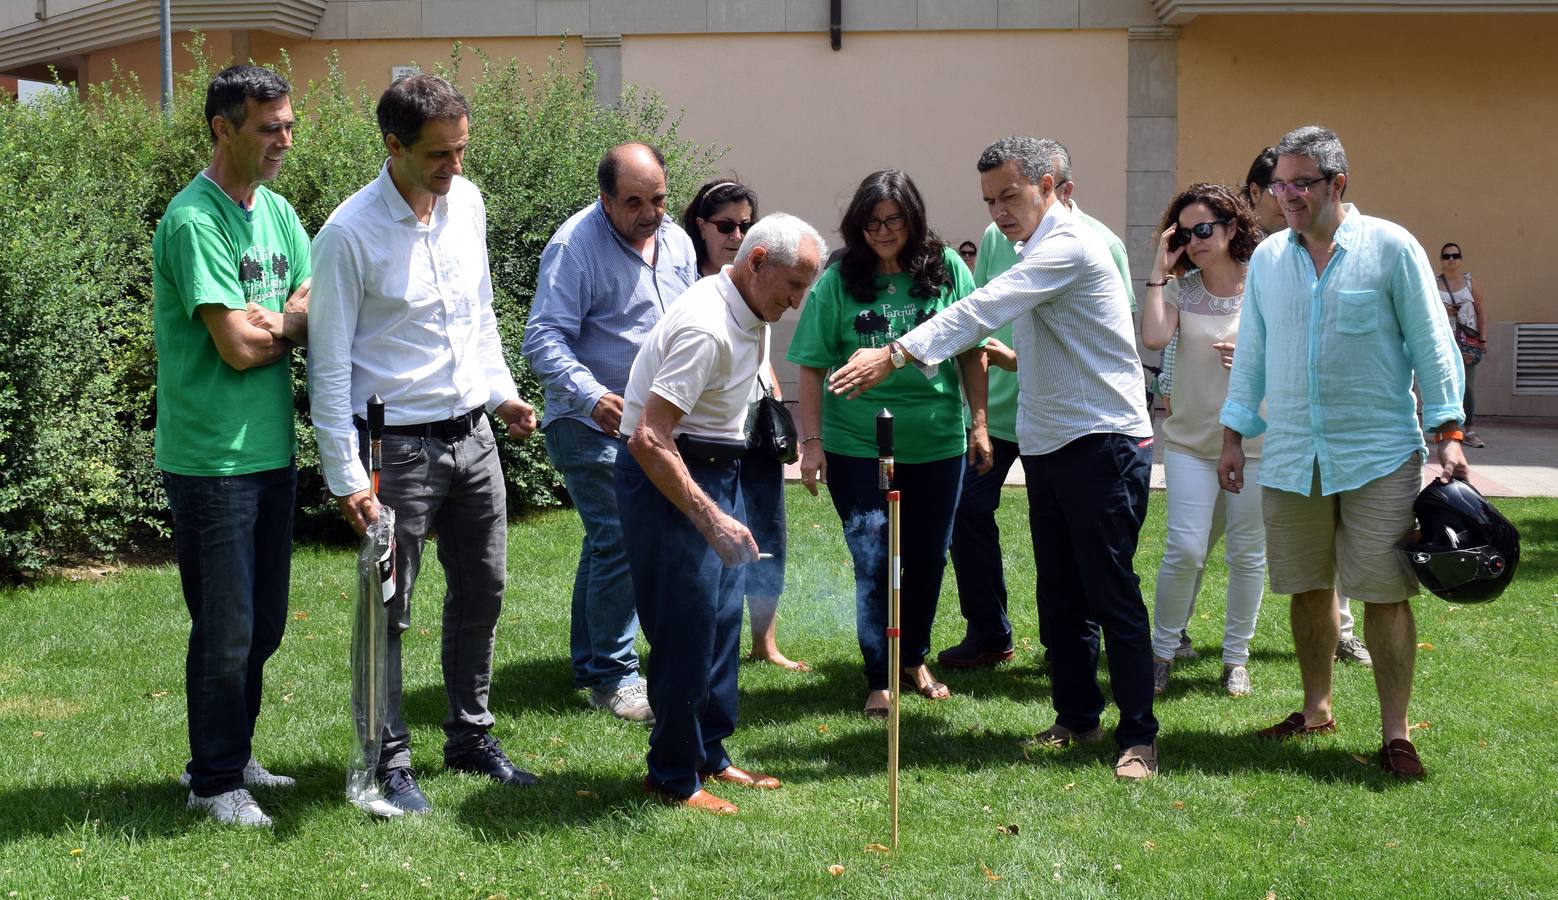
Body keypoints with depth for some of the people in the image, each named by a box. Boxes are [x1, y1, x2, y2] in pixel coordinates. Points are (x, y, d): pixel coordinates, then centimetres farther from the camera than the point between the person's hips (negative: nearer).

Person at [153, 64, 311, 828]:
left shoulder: (277, 212, 10)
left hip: (271, 451, 8)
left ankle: (233, 757, 32)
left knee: (263, 624, 16)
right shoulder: (194, 221, -16)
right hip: (212, 460, -8)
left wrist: (271, 321, -14)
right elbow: (240, 348, -21)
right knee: (226, 629, 2)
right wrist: (295, 323, -3)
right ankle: (213, 782, 16)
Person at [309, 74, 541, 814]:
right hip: (398, 446, -6)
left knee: (481, 592, 16)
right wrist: (346, 476, -16)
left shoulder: (467, 203, 3)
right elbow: (329, 364, -14)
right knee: (388, 610, 2)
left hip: (473, 433, 7)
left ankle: (471, 737, 31)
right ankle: (391, 761, 16)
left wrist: (501, 390, 12)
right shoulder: (350, 234, -16)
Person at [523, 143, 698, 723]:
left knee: (606, 543, 16)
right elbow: (543, 340, -22)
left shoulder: (676, 242, 8)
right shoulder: (575, 245, -16)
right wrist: (592, 396, -35)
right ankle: (613, 675, -3)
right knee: (621, 540, -13)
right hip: (591, 422, -7)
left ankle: (589, 664, 28)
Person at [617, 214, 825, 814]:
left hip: (716, 471, 10)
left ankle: (709, 757, 25)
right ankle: (673, 779, 4)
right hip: (669, 478, -10)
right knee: (687, 627, -7)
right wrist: (711, 518, -35)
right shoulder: (707, 328, -25)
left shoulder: (749, 316, 7)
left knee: (721, 622, 13)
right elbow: (649, 438, -31)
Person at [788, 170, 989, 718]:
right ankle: (879, 680, 11)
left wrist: (978, 422, 3)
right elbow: (812, 366, -3)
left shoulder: (947, 270, -2)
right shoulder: (838, 281, -6)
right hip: (857, 446, -2)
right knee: (873, 563, -1)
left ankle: (914, 659, 34)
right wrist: (812, 441, -7)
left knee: (928, 557, 13)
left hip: (937, 443, 2)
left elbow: (972, 352, 5)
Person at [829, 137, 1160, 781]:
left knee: (1111, 594, -6)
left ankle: (1139, 736, 1)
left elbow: (981, 311, -26)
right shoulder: (1035, 249, 16)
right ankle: (1077, 717, 23)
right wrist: (1010, 355, 11)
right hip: (1047, 443, 9)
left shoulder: (1069, 245, -15)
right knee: (1058, 596, 12)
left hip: (1104, 443, -9)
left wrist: (895, 354, -31)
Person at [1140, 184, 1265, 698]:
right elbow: (1153, 337, -19)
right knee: (1185, 550, -7)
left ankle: (1236, 657, 20)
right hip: (1191, 442, 0)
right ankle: (1162, 650, 9)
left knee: (1248, 554, 7)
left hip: (1254, 440, 0)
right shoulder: (1180, 288, 1)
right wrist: (1159, 269, -13)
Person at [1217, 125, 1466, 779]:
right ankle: (1316, 710, 26)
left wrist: (1448, 431, -5)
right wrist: (1234, 434, 13)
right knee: (1308, 587, 11)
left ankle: (1395, 733, 3)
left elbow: (1431, 343, -1)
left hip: (1378, 455, -4)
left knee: (1384, 593, -4)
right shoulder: (1267, 258, 8)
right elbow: (1252, 354, 16)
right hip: (1290, 456, 4)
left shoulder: (1391, 247, -3)